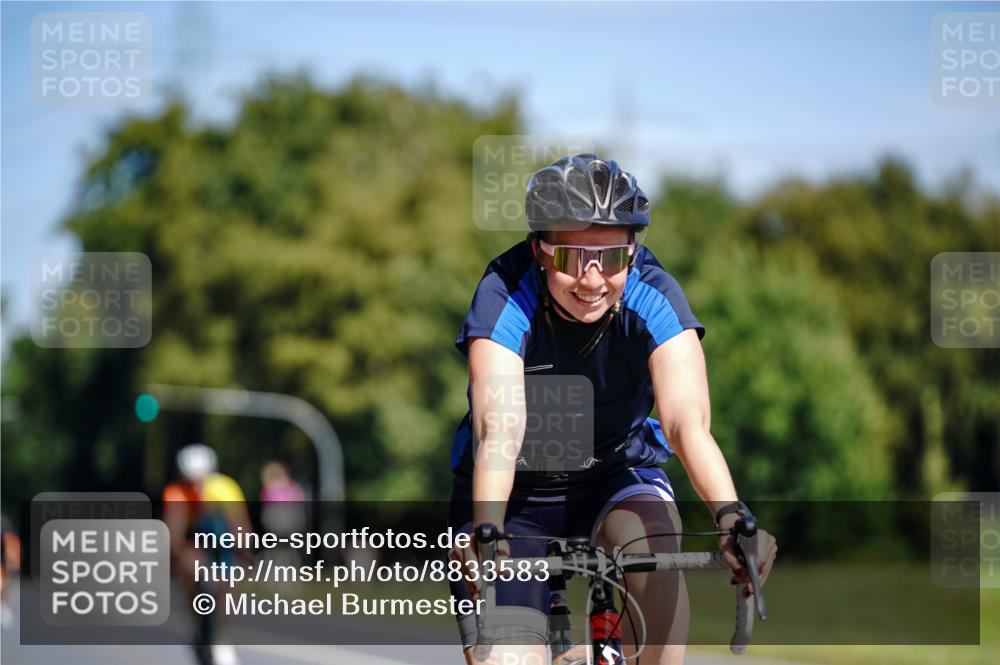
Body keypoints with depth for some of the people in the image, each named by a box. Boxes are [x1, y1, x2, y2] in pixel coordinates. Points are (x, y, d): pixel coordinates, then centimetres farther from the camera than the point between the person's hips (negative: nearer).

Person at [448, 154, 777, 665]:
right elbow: (499, 428, -39)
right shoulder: (505, 297, -26)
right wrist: (486, 533, -56)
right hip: (518, 493, -1)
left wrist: (730, 516, -52)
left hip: (616, 476, 1)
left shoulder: (654, 298, -22)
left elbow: (687, 419, -34)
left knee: (653, 551, -32)